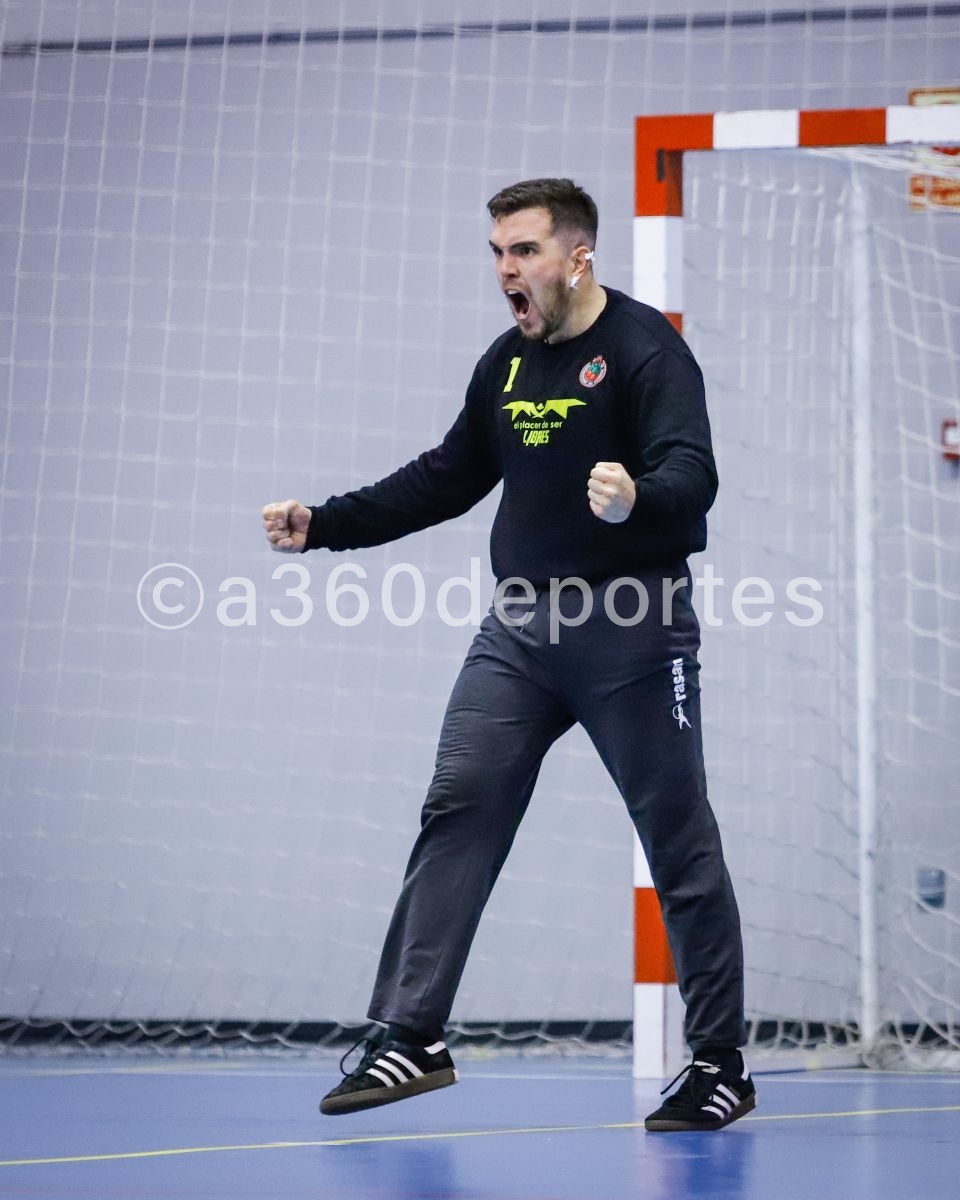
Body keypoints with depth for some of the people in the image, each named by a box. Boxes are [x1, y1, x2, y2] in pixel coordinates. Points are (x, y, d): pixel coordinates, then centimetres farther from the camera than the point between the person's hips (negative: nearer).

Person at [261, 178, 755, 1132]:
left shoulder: (646, 349, -11)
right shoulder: (507, 362, 12)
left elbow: (692, 474, -24)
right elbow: (448, 479, 21)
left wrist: (636, 497, -47)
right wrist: (323, 526, 15)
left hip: (631, 632, -7)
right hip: (520, 631, 7)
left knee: (680, 843, 0)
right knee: (457, 811, -2)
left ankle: (720, 1066, 9)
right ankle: (411, 1040, 1)